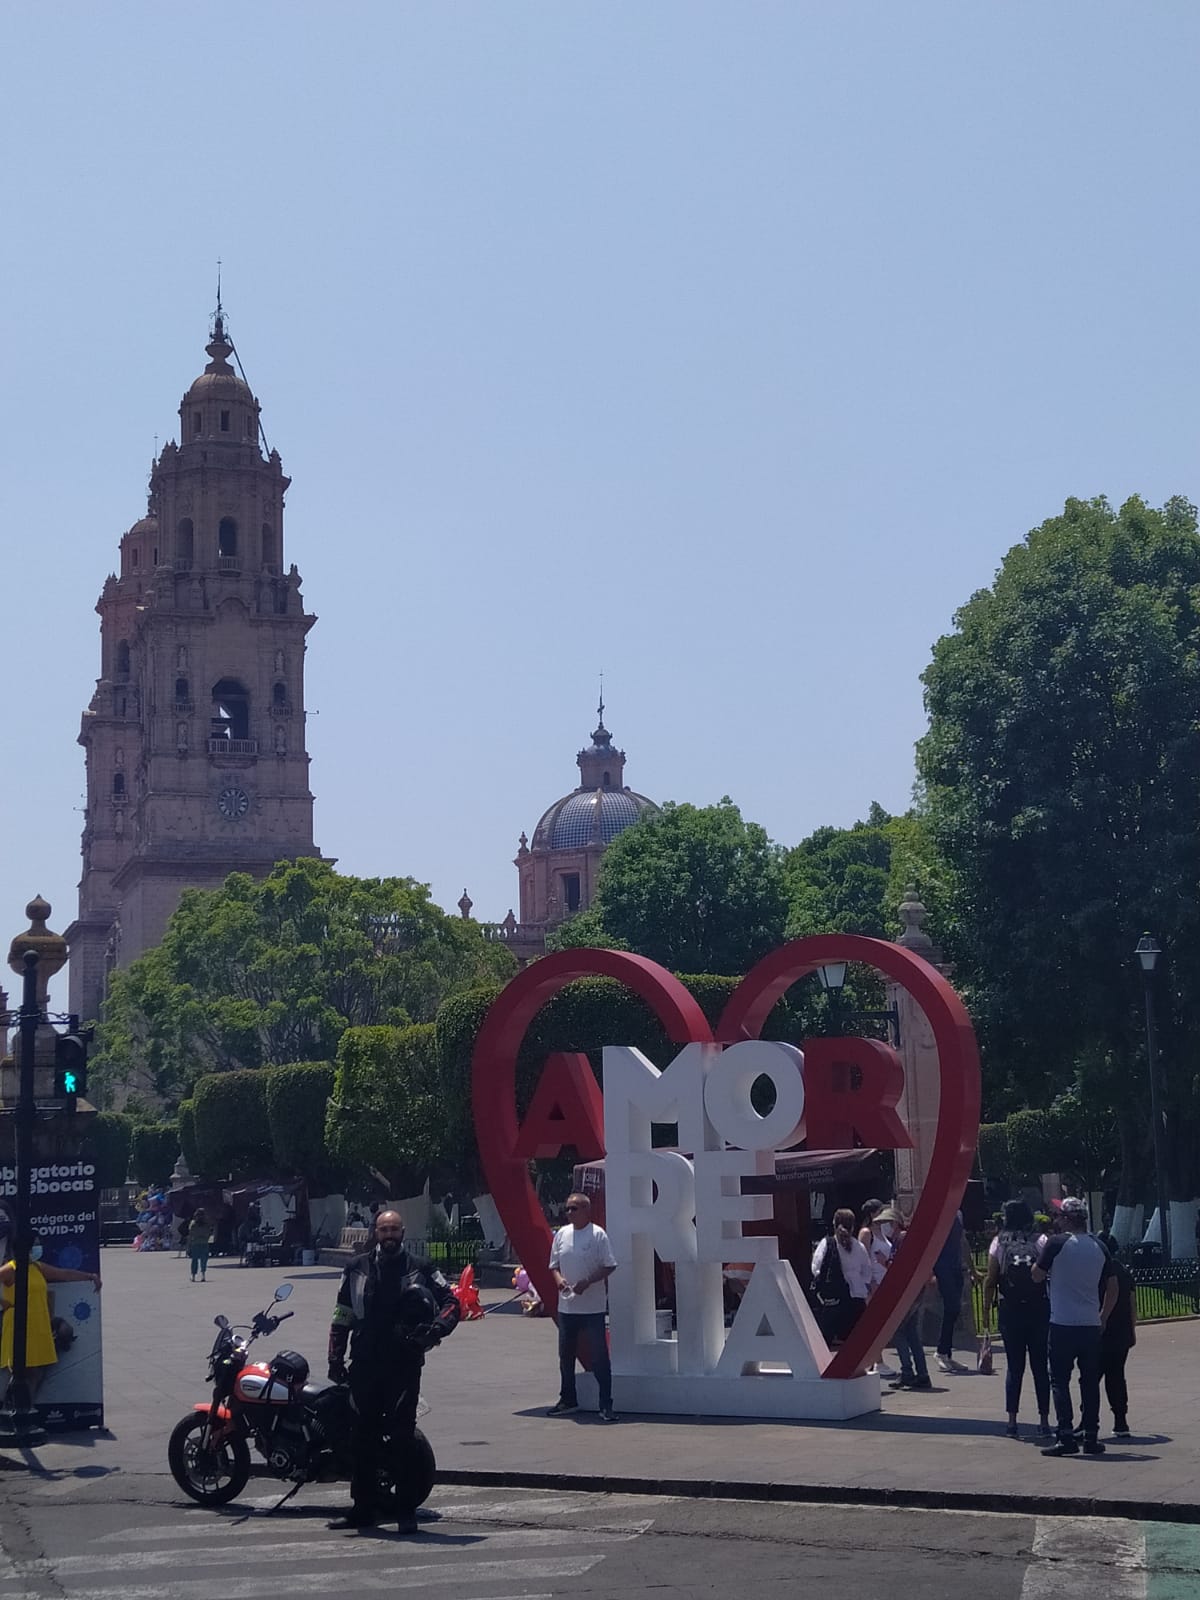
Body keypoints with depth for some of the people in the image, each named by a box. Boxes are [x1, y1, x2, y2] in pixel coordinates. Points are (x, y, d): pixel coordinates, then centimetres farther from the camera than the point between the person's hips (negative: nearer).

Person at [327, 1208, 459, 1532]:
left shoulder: (420, 1268, 3)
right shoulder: (357, 1268, 9)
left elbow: (451, 1302, 6)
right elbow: (342, 1316, 13)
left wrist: (436, 1329, -12)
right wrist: (336, 1358, 7)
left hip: (405, 1366, -3)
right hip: (364, 1365, 3)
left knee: (403, 1435, -4)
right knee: (363, 1438, 8)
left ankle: (406, 1510, 1)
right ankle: (363, 1508, 17)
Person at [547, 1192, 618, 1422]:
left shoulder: (598, 1235, -7)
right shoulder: (561, 1234, 7)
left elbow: (609, 1266, -7)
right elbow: (554, 1265, 14)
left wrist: (587, 1282, -19)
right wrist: (558, 1279, -8)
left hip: (593, 1306, -5)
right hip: (566, 1305, 5)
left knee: (599, 1356, -5)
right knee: (566, 1354, 14)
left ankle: (606, 1405, -2)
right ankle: (568, 1399, 28)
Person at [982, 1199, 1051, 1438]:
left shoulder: (999, 1243, 0)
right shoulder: (1040, 1241, -2)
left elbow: (990, 1280, -3)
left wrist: (987, 1309, 4)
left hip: (1010, 1310, 0)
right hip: (1038, 1308, 0)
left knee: (1014, 1366, 7)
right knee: (1040, 1365, 6)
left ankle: (1012, 1420, 4)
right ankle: (1044, 1420, 5)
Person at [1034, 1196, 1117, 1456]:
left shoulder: (1057, 1243, -9)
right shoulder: (1099, 1248, 7)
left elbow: (1037, 1276, -1)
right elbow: (1112, 1288, 11)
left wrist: (1041, 1253, 15)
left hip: (1062, 1324, -4)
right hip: (1091, 1325, 4)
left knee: (1060, 1380, 1)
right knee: (1090, 1381, 11)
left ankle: (1066, 1436, -7)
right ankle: (1091, 1436, 11)